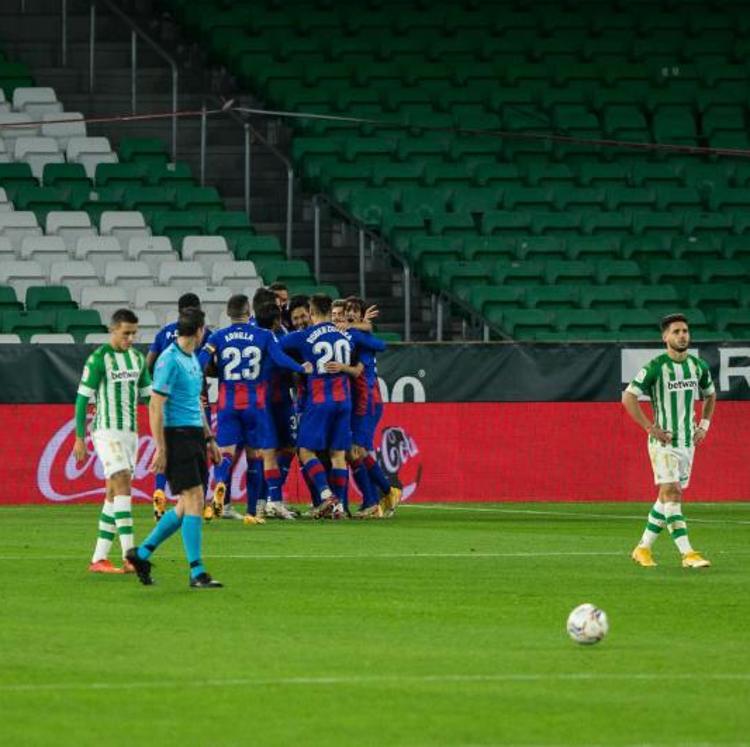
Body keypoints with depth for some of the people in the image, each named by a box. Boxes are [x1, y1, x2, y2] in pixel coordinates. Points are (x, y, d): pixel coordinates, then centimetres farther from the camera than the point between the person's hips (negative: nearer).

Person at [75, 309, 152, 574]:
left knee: (114, 494, 7)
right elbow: (82, 398, -7)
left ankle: (99, 559, 11)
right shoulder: (99, 358, -9)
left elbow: (148, 394, 18)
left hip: (130, 432, 7)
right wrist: (79, 438, -8)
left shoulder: (137, 358, 12)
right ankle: (129, 557, -24)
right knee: (123, 486, -17)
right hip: (107, 431, -7)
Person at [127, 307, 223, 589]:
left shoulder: (193, 359, 16)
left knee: (188, 505, 9)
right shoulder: (169, 360, -12)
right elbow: (155, 406, -15)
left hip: (195, 436, 9)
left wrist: (209, 438, 23)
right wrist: (160, 448, -17)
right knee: (194, 500, -11)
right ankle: (197, 573, -10)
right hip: (176, 435, -9)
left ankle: (142, 552, 21)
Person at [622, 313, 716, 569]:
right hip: (663, 442, -6)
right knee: (672, 494, -14)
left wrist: (703, 426, 12)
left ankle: (643, 548, 21)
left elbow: (710, 395, 25)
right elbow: (628, 397, -12)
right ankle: (687, 553, -18)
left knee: (667, 498, 10)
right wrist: (651, 428, -15)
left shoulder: (698, 366, 6)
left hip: (688, 442, 6)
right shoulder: (656, 366, -12)